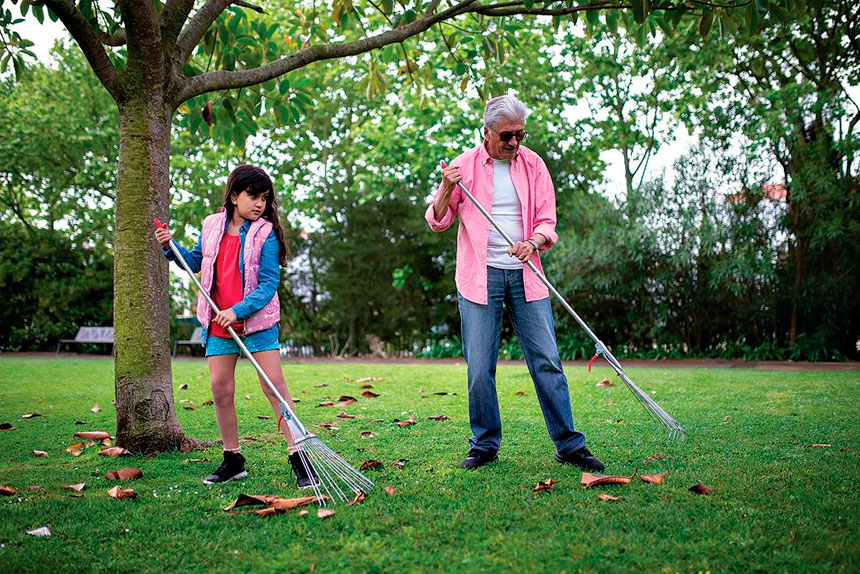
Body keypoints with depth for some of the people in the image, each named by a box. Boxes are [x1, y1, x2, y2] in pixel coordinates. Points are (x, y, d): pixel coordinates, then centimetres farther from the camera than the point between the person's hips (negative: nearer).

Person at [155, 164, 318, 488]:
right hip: (218, 324, 4)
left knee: (274, 384, -8)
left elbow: (269, 284, -14)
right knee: (220, 389, 4)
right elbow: (196, 262, 20)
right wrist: (170, 246, 4)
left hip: (257, 320, -4)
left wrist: (238, 311, -24)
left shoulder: (265, 233, -9)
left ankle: (299, 459, -4)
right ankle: (233, 461, 17)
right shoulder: (212, 226, 4)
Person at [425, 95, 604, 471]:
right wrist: (447, 189, -13)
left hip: (525, 275, 2)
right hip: (479, 276, -1)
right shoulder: (465, 165, 3)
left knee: (547, 361, 0)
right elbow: (437, 222, 5)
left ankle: (569, 444, 8)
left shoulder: (533, 165, 8)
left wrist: (533, 242, -15)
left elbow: (547, 221, 7)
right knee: (479, 367, -1)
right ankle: (484, 446, 15)